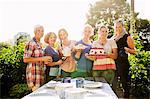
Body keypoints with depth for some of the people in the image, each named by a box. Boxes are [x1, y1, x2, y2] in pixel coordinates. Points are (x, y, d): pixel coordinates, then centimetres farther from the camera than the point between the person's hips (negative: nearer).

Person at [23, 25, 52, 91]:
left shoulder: (39, 44, 16)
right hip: (33, 74, -8)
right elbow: (25, 59, -17)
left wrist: (45, 60, 6)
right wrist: (42, 59, -16)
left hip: (40, 74, 8)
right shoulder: (31, 43, -10)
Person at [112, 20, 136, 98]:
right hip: (114, 62, 5)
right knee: (113, 84, 6)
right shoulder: (113, 38, 15)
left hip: (123, 63, -5)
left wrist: (127, 49, -20)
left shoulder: (127, 37, 0)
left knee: (125, 83, 0)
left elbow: (134, 51, -1)